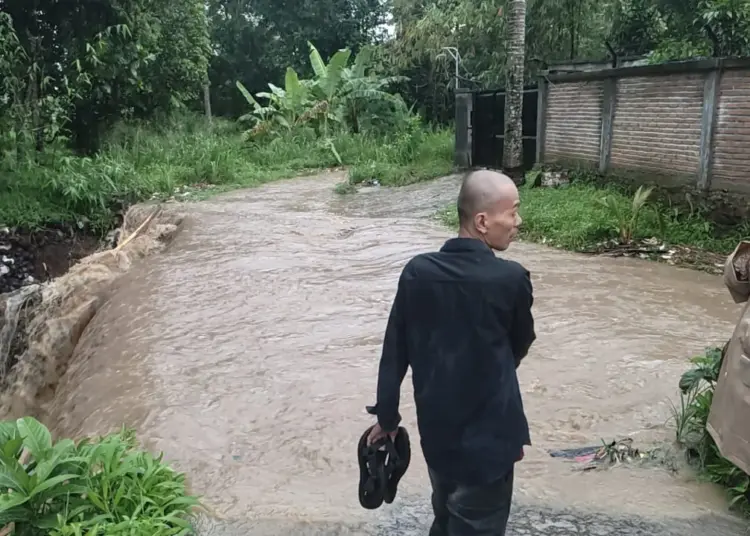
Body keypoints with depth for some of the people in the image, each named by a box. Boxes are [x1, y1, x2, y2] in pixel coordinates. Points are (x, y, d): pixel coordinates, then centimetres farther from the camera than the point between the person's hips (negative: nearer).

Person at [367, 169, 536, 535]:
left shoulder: (417, 272, -8)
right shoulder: (511, 278, -17)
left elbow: (394, 352, -3)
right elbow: (521, 345, 1)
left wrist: (386, 415, 9)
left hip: (435, 428, 4)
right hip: (487, 435, -4)